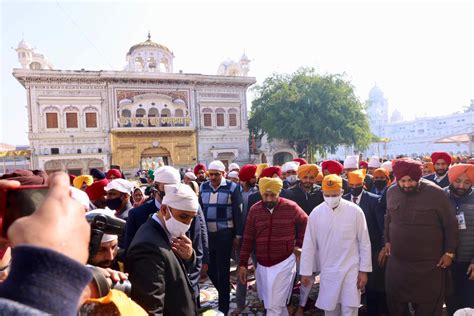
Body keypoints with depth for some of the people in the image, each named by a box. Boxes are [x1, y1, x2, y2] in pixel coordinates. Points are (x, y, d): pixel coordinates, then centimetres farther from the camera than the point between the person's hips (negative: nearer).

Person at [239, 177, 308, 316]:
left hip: (284, 263, -3)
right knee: (267, 301, 17)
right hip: (262, 265, 4)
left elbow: (305, 223, 8)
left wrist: (299, 244, 4)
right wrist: (243, 264, 0)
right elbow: (248, 239, 1)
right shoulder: (254, 210, -3)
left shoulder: (291, 207, -10)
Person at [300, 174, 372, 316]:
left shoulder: (355, 211, -11)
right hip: (327, 271, 2)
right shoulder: (316, 213, -8)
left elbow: (364, 242, -3)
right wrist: (305, 271, 0)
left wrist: (364, 270, -2)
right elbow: (309, 244, -3)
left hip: (351, 269, -1)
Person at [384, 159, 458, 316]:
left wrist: (449, 252, -4)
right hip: (397, 261, 3)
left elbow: (450, 225, -4)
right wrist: (387, 240, 14)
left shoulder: (435, 193, -13)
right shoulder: (391, 192, -1)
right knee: (394, 302, 15)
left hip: (429, 264, -3)